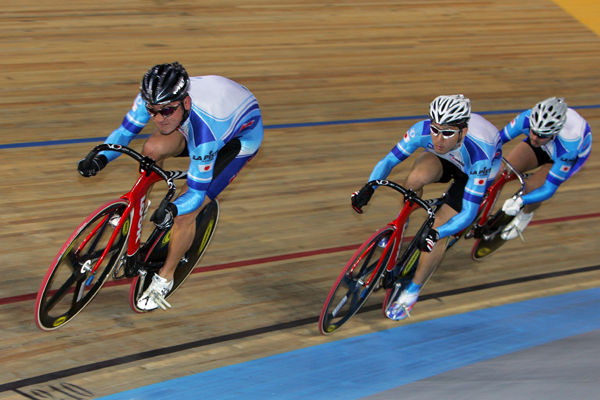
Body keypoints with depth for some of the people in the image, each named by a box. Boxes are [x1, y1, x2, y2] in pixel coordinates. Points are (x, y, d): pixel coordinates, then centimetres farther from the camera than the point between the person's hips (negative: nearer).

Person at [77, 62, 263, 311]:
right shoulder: (152, 99, -29)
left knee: (185, 213, -15)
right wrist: (100, 159, -29)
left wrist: (172, 211, -52)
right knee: (153, 149, -21)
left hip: (241, 135, -6)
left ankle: (165, 277, 9)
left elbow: (196, 193, -34)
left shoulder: (204, 131, -43)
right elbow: (125, 131, -12)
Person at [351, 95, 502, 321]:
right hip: (444, 159, 3)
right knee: (415, 178, -30)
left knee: (440, 226, -17)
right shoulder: (422, 131, -34)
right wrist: (369, 187, -39)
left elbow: (469, 212, -39)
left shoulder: (479, 158, -43)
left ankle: (412, 291, 2)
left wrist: (436, 233, -54)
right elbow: (390, 160, -21)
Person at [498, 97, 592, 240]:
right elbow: (497, 139, -19)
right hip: (542, 148, 3)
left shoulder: (568, 149, -43)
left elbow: (550, 189, -36)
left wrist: (521, 201, -48)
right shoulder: (527, 118, -36)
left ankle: (525, 214, 9)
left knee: (532, 186, -26)